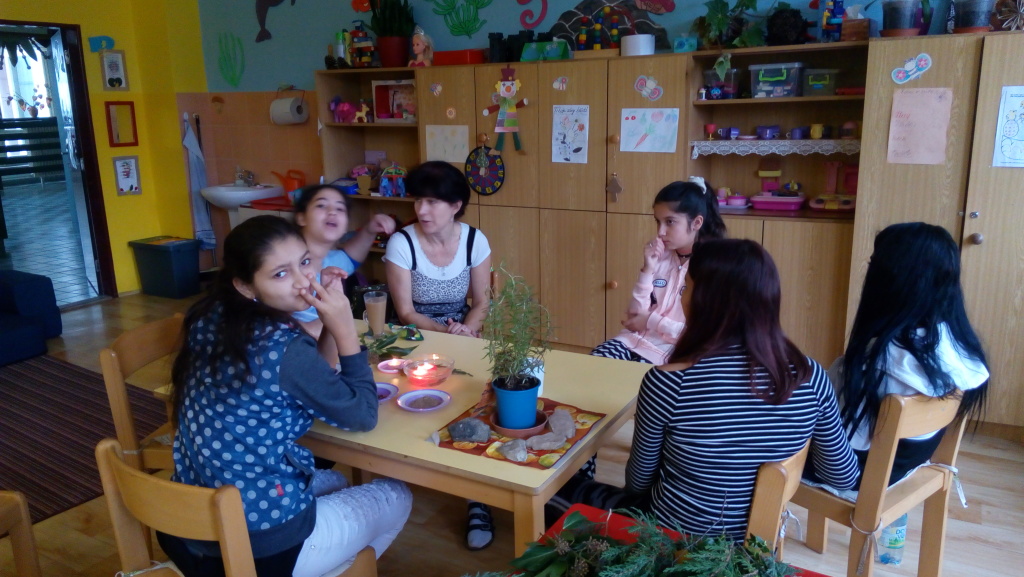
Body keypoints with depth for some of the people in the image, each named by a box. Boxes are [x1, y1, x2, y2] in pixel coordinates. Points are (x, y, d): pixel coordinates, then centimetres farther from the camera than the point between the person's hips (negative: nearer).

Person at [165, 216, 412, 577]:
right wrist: (344, 328, -14)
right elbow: (362, 415, -11)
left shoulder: (213, 318, -2)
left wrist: (329, 324, -4)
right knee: (397, 496, 17)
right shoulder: (284, 348, -25)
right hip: (259, 546, -7)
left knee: (333, 481, 32)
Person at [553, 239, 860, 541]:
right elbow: (844, 477, -1)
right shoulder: (809, 376, -17)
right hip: (754, 541, 5)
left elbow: (638, 482, -11)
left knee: (563, 487, 23)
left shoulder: (667, 382, -29)